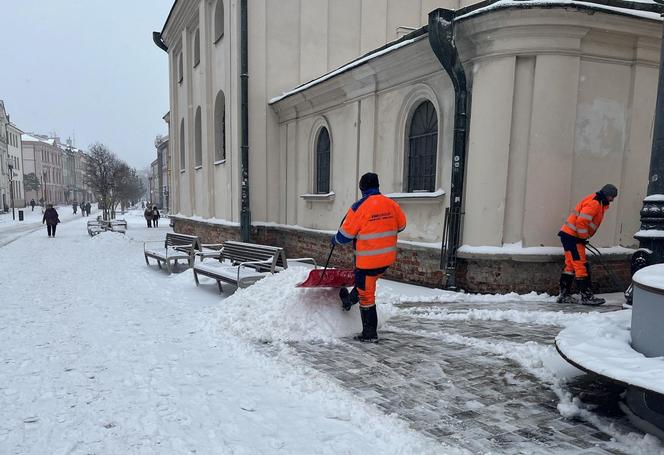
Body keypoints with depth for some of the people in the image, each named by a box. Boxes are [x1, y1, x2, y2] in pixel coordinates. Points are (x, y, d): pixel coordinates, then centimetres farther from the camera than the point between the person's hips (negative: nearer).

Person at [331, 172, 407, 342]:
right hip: (388, 258, 6)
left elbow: (345, 234, -9)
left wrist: (335, 240, 13)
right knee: (366, 283, 28)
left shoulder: (359, 207, -16)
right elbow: (401, 226, 14)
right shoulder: (392, 204, 0)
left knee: (367, 295, 7)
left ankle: (369, 334, 16)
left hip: (368, 259, -6)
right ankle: (349, 300, 53)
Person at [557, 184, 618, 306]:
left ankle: (564, 295, 17)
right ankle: (586, 296, -4)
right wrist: (583, 238, -14)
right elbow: (581, 221, -24)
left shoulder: (598, 203, 19)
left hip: (569, 236, 11)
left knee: (571, 265, 12)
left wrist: (584, 238, 16)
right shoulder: (594, 203, -15)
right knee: (581, 266, -8)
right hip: (572, 236, -11)